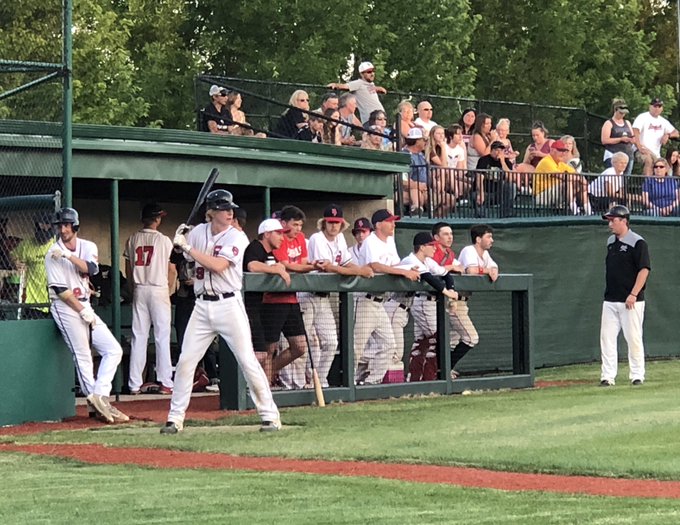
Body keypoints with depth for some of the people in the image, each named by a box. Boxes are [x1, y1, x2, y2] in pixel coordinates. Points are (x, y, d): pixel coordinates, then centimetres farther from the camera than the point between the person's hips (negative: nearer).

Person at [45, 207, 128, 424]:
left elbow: (90, 268, -12)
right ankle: (97, 400, -10)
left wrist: (69, 256, -23)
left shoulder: (88, 247, 9)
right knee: (82, 355, -11)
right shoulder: (53, 254, -6)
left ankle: (98, 397, -6)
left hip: (85, 306, 6)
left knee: (114, 350, -2)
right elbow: (60, 290, -12)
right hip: (65, 308, -6)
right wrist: (82, 311, -15)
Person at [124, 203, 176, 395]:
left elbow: (128, 269, 8)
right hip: (159, 289, -4)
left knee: (138, 337, 6)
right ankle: (165, 383, -2)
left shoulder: (133, 240, 4)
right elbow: (172, 270, -5)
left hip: (139, 291, 4)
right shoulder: (164, 240, -7)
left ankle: (134, 384, 5)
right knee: (162, 336, 0)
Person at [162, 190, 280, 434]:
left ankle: (270, 415, 3)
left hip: (229, 305, -4)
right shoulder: (198, 232, 6)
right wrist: (179, 241, -2)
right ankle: (175, 418, 11)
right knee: (185, 361, 2)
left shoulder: (237, 237, -7)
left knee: (247, 361, -5)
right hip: (202, 306, 4)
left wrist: (187, 247, -19)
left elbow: (219, 265, -21)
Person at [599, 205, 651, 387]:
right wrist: (609, 291, 17)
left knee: (633, 338, -2)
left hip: (631, 302, -7)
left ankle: (637, 376, 7)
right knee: (607, 338, 2)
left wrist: (633, 294, -19)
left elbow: (644, 269, -14)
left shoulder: (637, 242, -9)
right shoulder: (611, 242, 14)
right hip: (610, 301, 7)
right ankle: (608, 376, 5)